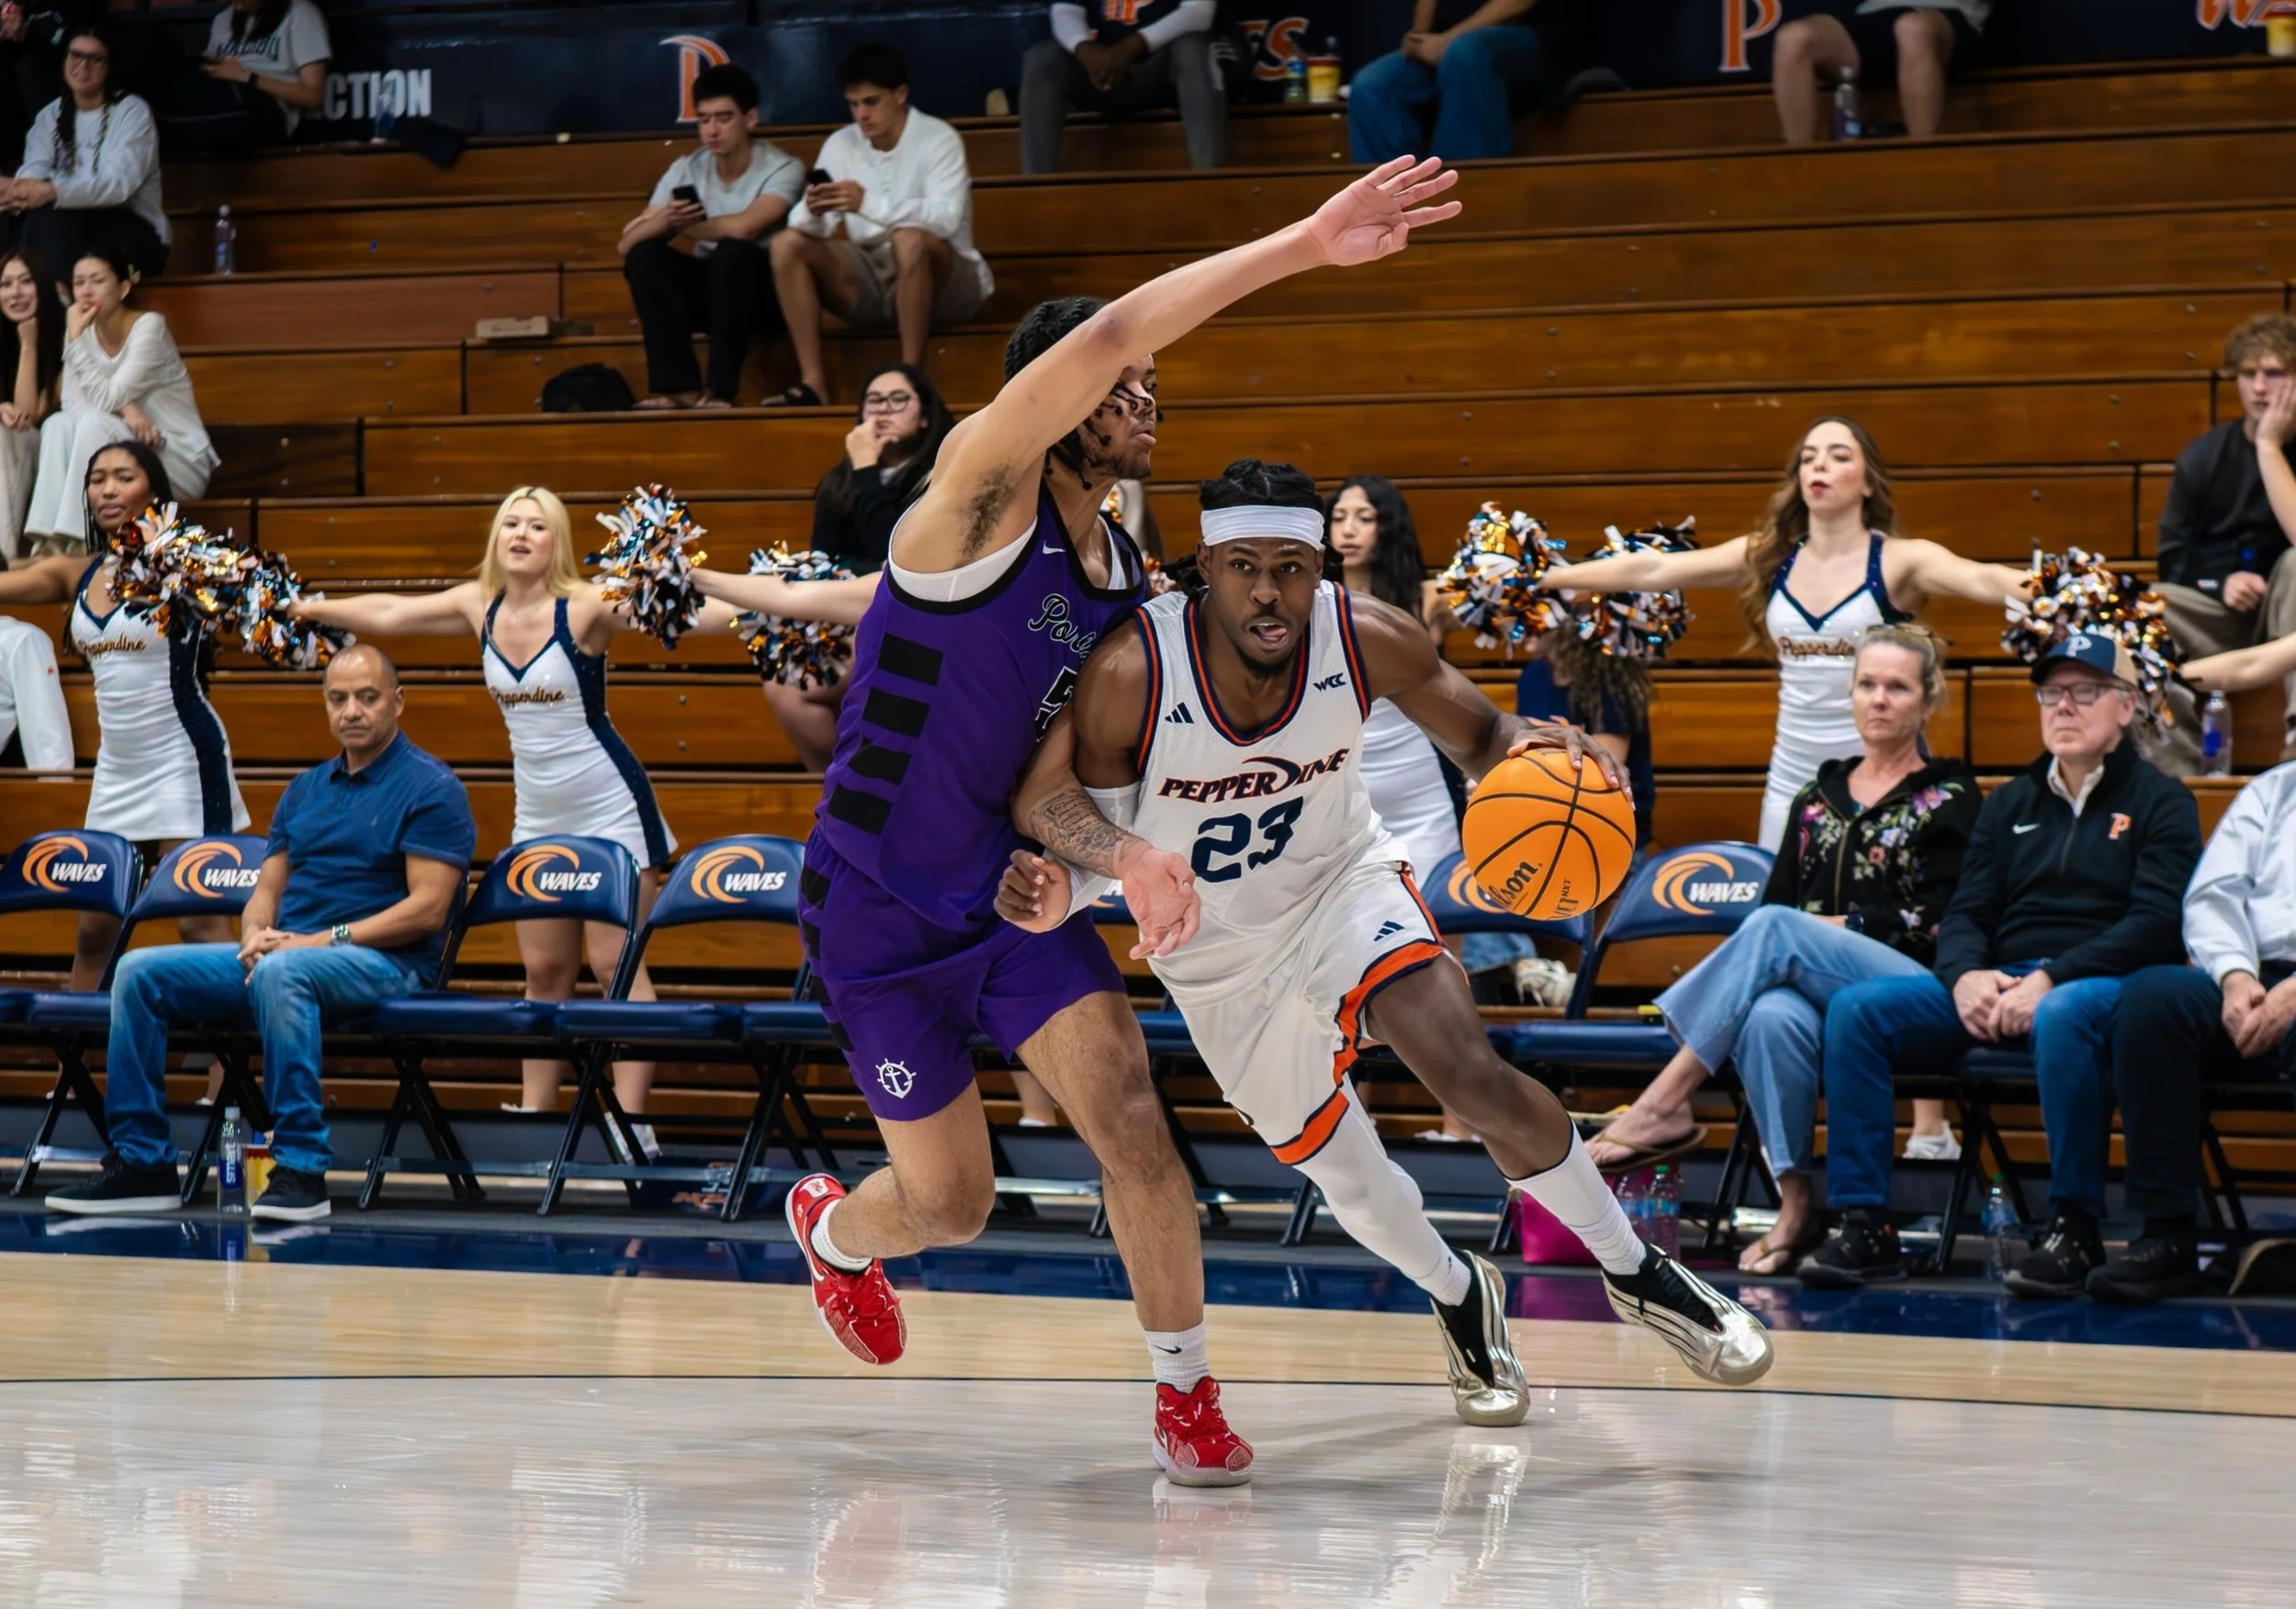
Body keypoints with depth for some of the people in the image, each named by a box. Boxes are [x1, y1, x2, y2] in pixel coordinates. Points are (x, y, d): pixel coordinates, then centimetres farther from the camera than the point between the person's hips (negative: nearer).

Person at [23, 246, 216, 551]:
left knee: (94, 423, -30)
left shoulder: (149, 327, -16)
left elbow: (106, 400, -23)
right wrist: (123, 409, -23)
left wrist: (76, 339, -23)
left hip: (183, 462, -6)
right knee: (58, 424, -18)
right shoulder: (86, 331, 2)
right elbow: (72, 404, -5)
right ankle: (52, 544, -26)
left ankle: (78, 543, -33)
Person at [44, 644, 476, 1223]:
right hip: (283, 952, 7)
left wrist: (324, 940, -18)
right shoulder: (306, 789, 18)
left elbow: (427, 909, -12)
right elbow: (267, 891, 17)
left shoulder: (430, 788, -4)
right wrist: (257, 935, -7)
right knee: (140, 972, -8)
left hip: (384, 962, -7)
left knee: (282, 973, -40)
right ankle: (141, 1161, -7)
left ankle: (301, 1169, -38)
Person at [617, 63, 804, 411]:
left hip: (761, 289, -4)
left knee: (734, 251, -36)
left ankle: (721, 391, -32)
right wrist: (665, 221, -32)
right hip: (708, 290, 4)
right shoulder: (686, 171, -2)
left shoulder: (783, 169, -14)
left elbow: (744, 227, -33)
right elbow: (626, 244, -10)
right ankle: (679, 387, -27)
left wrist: (679, 225, -17)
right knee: (644, 255, -22)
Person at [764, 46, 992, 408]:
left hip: (941, 282, -5)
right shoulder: (840, 145, 3)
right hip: (871, 284, 5)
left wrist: (869, 204, -37)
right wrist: (812, 212, -28)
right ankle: (813, 381, -22)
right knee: (788, 244, -15)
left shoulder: (938, 139, -11)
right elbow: (805, 226, -3)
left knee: (910, 239, -37)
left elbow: (946, 217, -27)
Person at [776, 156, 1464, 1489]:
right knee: (952, 1202, 5)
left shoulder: (1127, 574, 3)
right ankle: (833, 1229, 42)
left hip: (1014, 882, 5)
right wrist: (1300, 249, -40)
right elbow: (1101, 339, -36)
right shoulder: (981, 495, -19)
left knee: (1129, 1113, -17)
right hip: (883, 910, -5)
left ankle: (1188, 1396, -4)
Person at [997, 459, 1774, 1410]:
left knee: (1474, 1075, -24)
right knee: (1341, 1174, 9)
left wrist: (1532, 753, -32)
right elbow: (1061, 803, -17)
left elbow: (1477, 736, -7)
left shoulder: (1371, 642, -23)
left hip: (1344, 884, 0)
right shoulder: (1132, 674, -30)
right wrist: (1061, 892, -40)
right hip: (1218, 953, 0)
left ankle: (1637, 1276, -3)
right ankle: (1460, 1300, 42)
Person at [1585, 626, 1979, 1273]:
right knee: (1772, 1018, -36)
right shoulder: (1818, 799, 23)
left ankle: (1664, 1104, -33)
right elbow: (1776, 899, 20)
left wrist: (1841, 928, -8)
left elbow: (1941, 922, -2)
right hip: (1808, 988, 4)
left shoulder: (1948, 797, 8)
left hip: (1911, 990, -3)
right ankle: (1795, 1208, -35)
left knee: (1774, 930, -32)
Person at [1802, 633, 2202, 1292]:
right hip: (2000, 985, 5)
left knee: (2060, 1016, -42)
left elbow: (2159, 922, -9)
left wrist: (2051, 980, -21)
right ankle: (1865, 1225, -19)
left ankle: (2074, 1228, -30)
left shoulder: (2160, 802, 5)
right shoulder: (2011, 803, 22)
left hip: (2109, 984, -5)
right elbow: (1966, 912, 16)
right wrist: (1965, 975, -9)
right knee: (1856, 1008, -16)